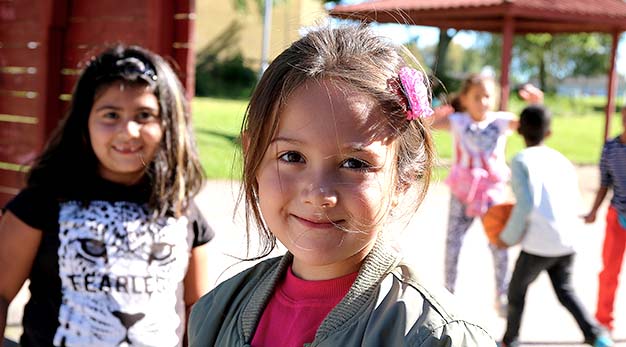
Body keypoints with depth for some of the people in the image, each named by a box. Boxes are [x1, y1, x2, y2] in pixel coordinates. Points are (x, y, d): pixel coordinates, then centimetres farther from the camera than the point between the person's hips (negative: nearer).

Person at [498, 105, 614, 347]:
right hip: (568, 242, 5)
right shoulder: (563, 160, 11)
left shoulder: (521, 161, -6)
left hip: (539, 244, -5)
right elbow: (574, 204, 12)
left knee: (516, 291, 16)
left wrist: (509, 237, -5)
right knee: (565, 291, 23)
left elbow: (525, 204, -17)